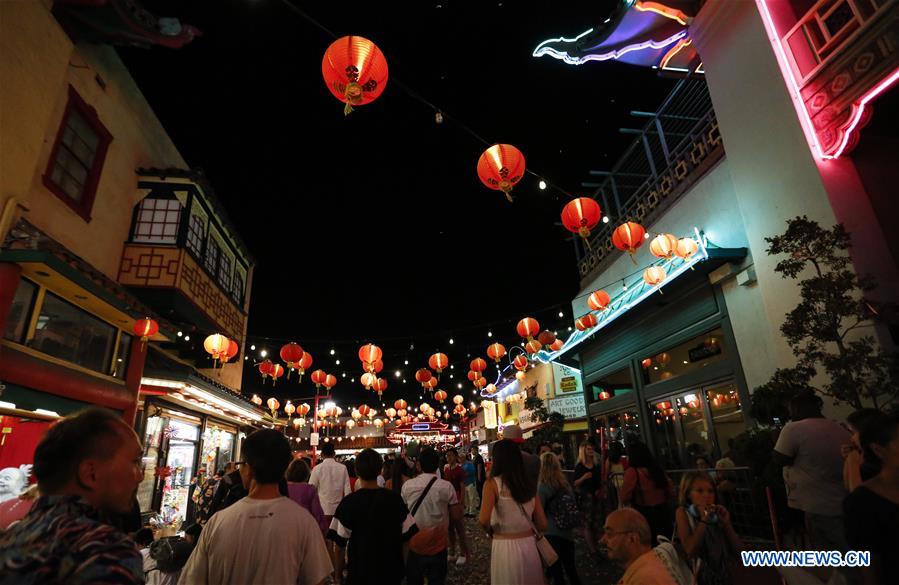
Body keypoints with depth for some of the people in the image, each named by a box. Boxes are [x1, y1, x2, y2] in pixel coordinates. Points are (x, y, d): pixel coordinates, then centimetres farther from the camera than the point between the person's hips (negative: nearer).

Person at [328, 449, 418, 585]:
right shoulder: (395, 499, -11)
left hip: (360, 571, -2)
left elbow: (340, 540, -15)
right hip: (391, 569, 2)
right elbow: (409, 533, -6)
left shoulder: (349, 502, -18)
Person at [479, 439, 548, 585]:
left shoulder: (492, 484, -10)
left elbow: (484, 520, -22)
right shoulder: (530, 485, 4)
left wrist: (491, 531, -1)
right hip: (529, 546, 4)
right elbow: (542, 525, 6)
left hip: (505, 547, -4)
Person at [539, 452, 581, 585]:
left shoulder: (542, 487, -15)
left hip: (551, 533, -5)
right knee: (570, 568, 19)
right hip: (567, 532, 5)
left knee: (556, 571, 8)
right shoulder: (566, 485, 2)